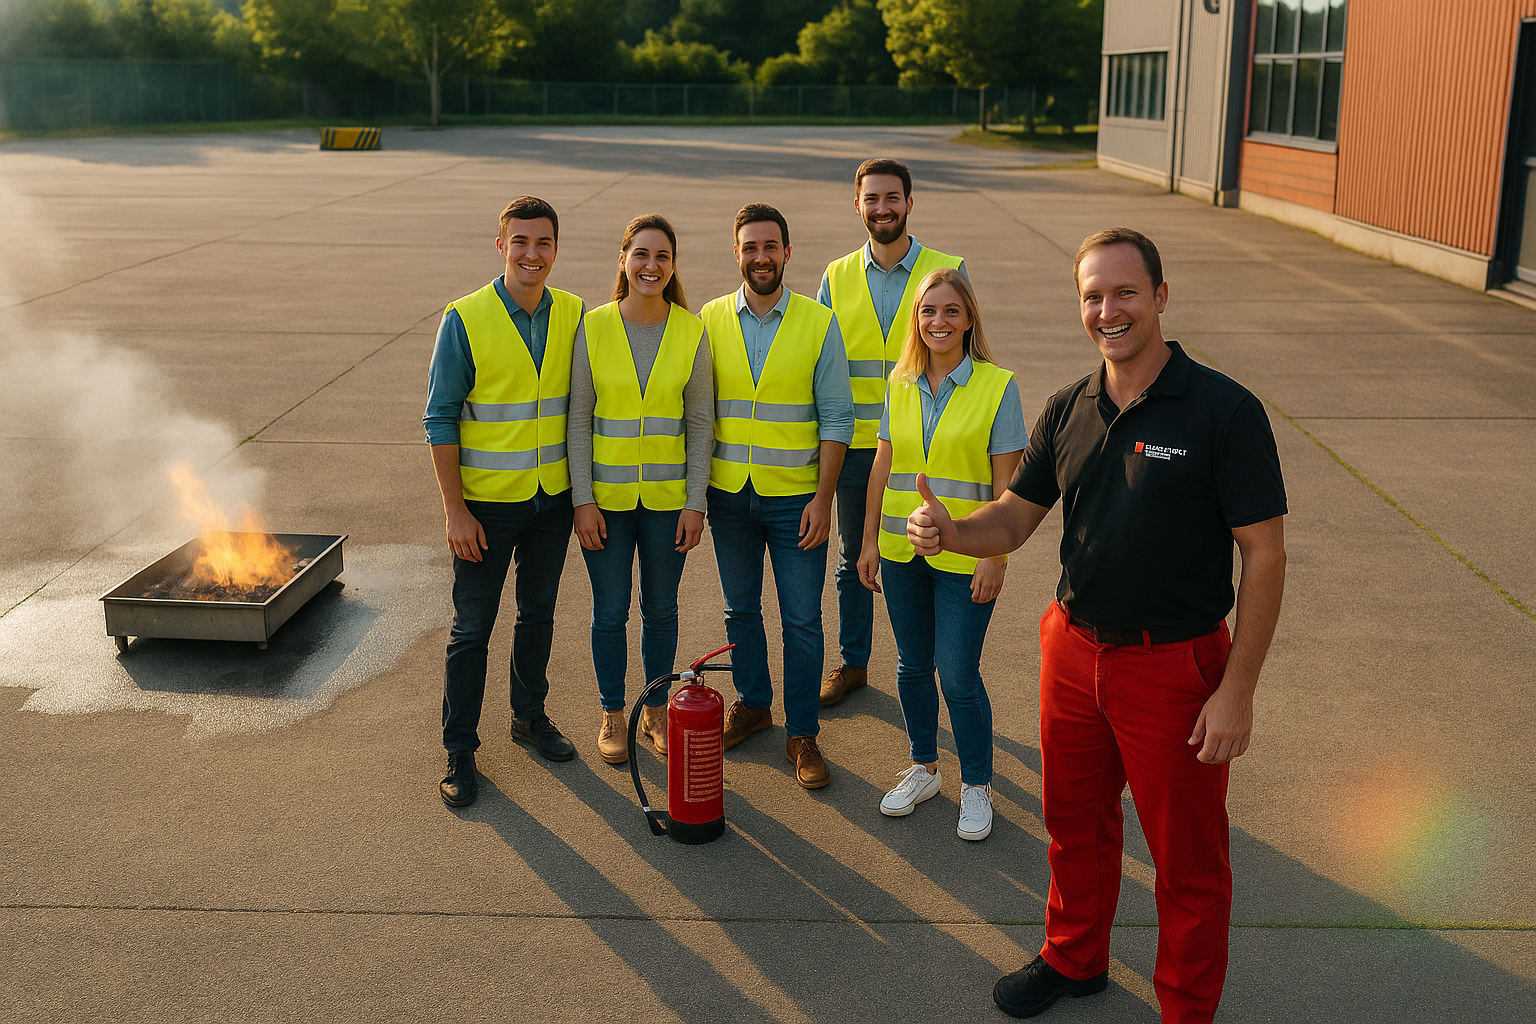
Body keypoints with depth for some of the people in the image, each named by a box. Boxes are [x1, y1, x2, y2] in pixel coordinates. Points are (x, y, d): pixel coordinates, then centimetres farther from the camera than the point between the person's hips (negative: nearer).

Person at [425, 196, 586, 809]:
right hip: (487, 504, -4)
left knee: (538, 615, 18)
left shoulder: (573, 316, 0)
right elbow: (441, 420, -10)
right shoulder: (464, 320, -12)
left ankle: (530, 716, 38)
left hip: (553, 499, 4)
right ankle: (459, 751, 16)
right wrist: (455, 510, -14)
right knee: (472, 627, 4)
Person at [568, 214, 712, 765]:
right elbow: (579, 420, -3)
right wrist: (582, 500, -7)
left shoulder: (692, 332, -4)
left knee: (661, 609, 13)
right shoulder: (595, 327, -5)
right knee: (610, 611, 9)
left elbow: (700, 423, 0)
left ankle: (656, 710, 31)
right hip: (606, 496, -1)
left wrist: (695, 502, -4)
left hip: (667, 496, 1)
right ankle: (612, 715, 27)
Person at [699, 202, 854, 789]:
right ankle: (752, 703, 36)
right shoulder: (711, 320, 1)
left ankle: (803, 734, 15)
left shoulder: (819, 323, -5)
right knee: (740, 609, 16)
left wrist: (823, 498, -11)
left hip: (795, 497, -2)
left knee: (802, 620, 1)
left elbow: (836, 418, -4)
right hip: (729, 494, 2)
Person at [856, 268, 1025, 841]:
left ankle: (977, 787, 18)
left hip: (964, 555, -4)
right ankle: (923, 769, 33)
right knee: (912, 666, 14)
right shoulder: (900, 384, 5)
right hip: (901, 551, 4)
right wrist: (870, 541, 8)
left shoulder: (997, 386, -8)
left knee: (958, 675, -2)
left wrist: (995, 558, -12)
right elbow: (883, 466, 10)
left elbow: (1006, 482, -8)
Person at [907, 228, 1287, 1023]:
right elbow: (1014, 519, 8)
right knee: (1074, 822, 22)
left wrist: (1237, 690, -17)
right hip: (1073, 650, 5)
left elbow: (1264, 555, -14)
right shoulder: (1068, 410, 2)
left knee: (1187, 858, 11)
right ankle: (1074, 957, 46)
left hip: (1175, 666, -5)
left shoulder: (1225, 411, -15)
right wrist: (947, 531, -15)